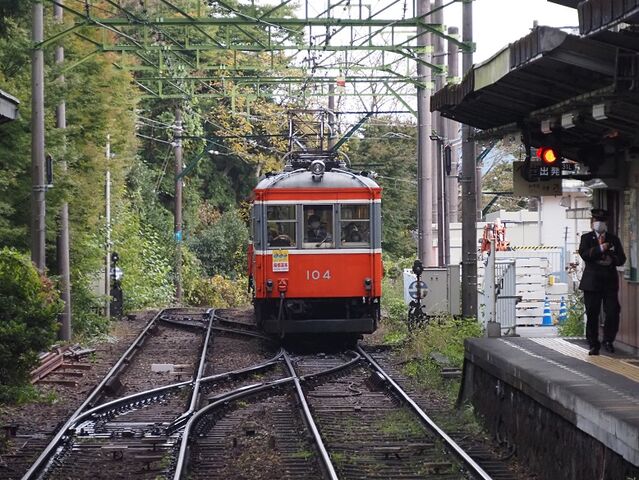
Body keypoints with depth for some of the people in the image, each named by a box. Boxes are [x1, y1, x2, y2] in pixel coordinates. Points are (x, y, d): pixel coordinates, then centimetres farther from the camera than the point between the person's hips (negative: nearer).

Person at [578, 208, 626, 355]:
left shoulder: (613, 239, 12)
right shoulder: (586, 238, 7)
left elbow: (622, 258, 7)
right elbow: (584, 254, -11)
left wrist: (612, 260, -13)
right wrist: (599, 249, -23)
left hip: (610, 282, 1)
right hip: (592, 281, -1)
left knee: (613, 313, -8)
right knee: (592, 315, 1)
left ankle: (608, 340, 10)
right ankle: (594, 345, 10)